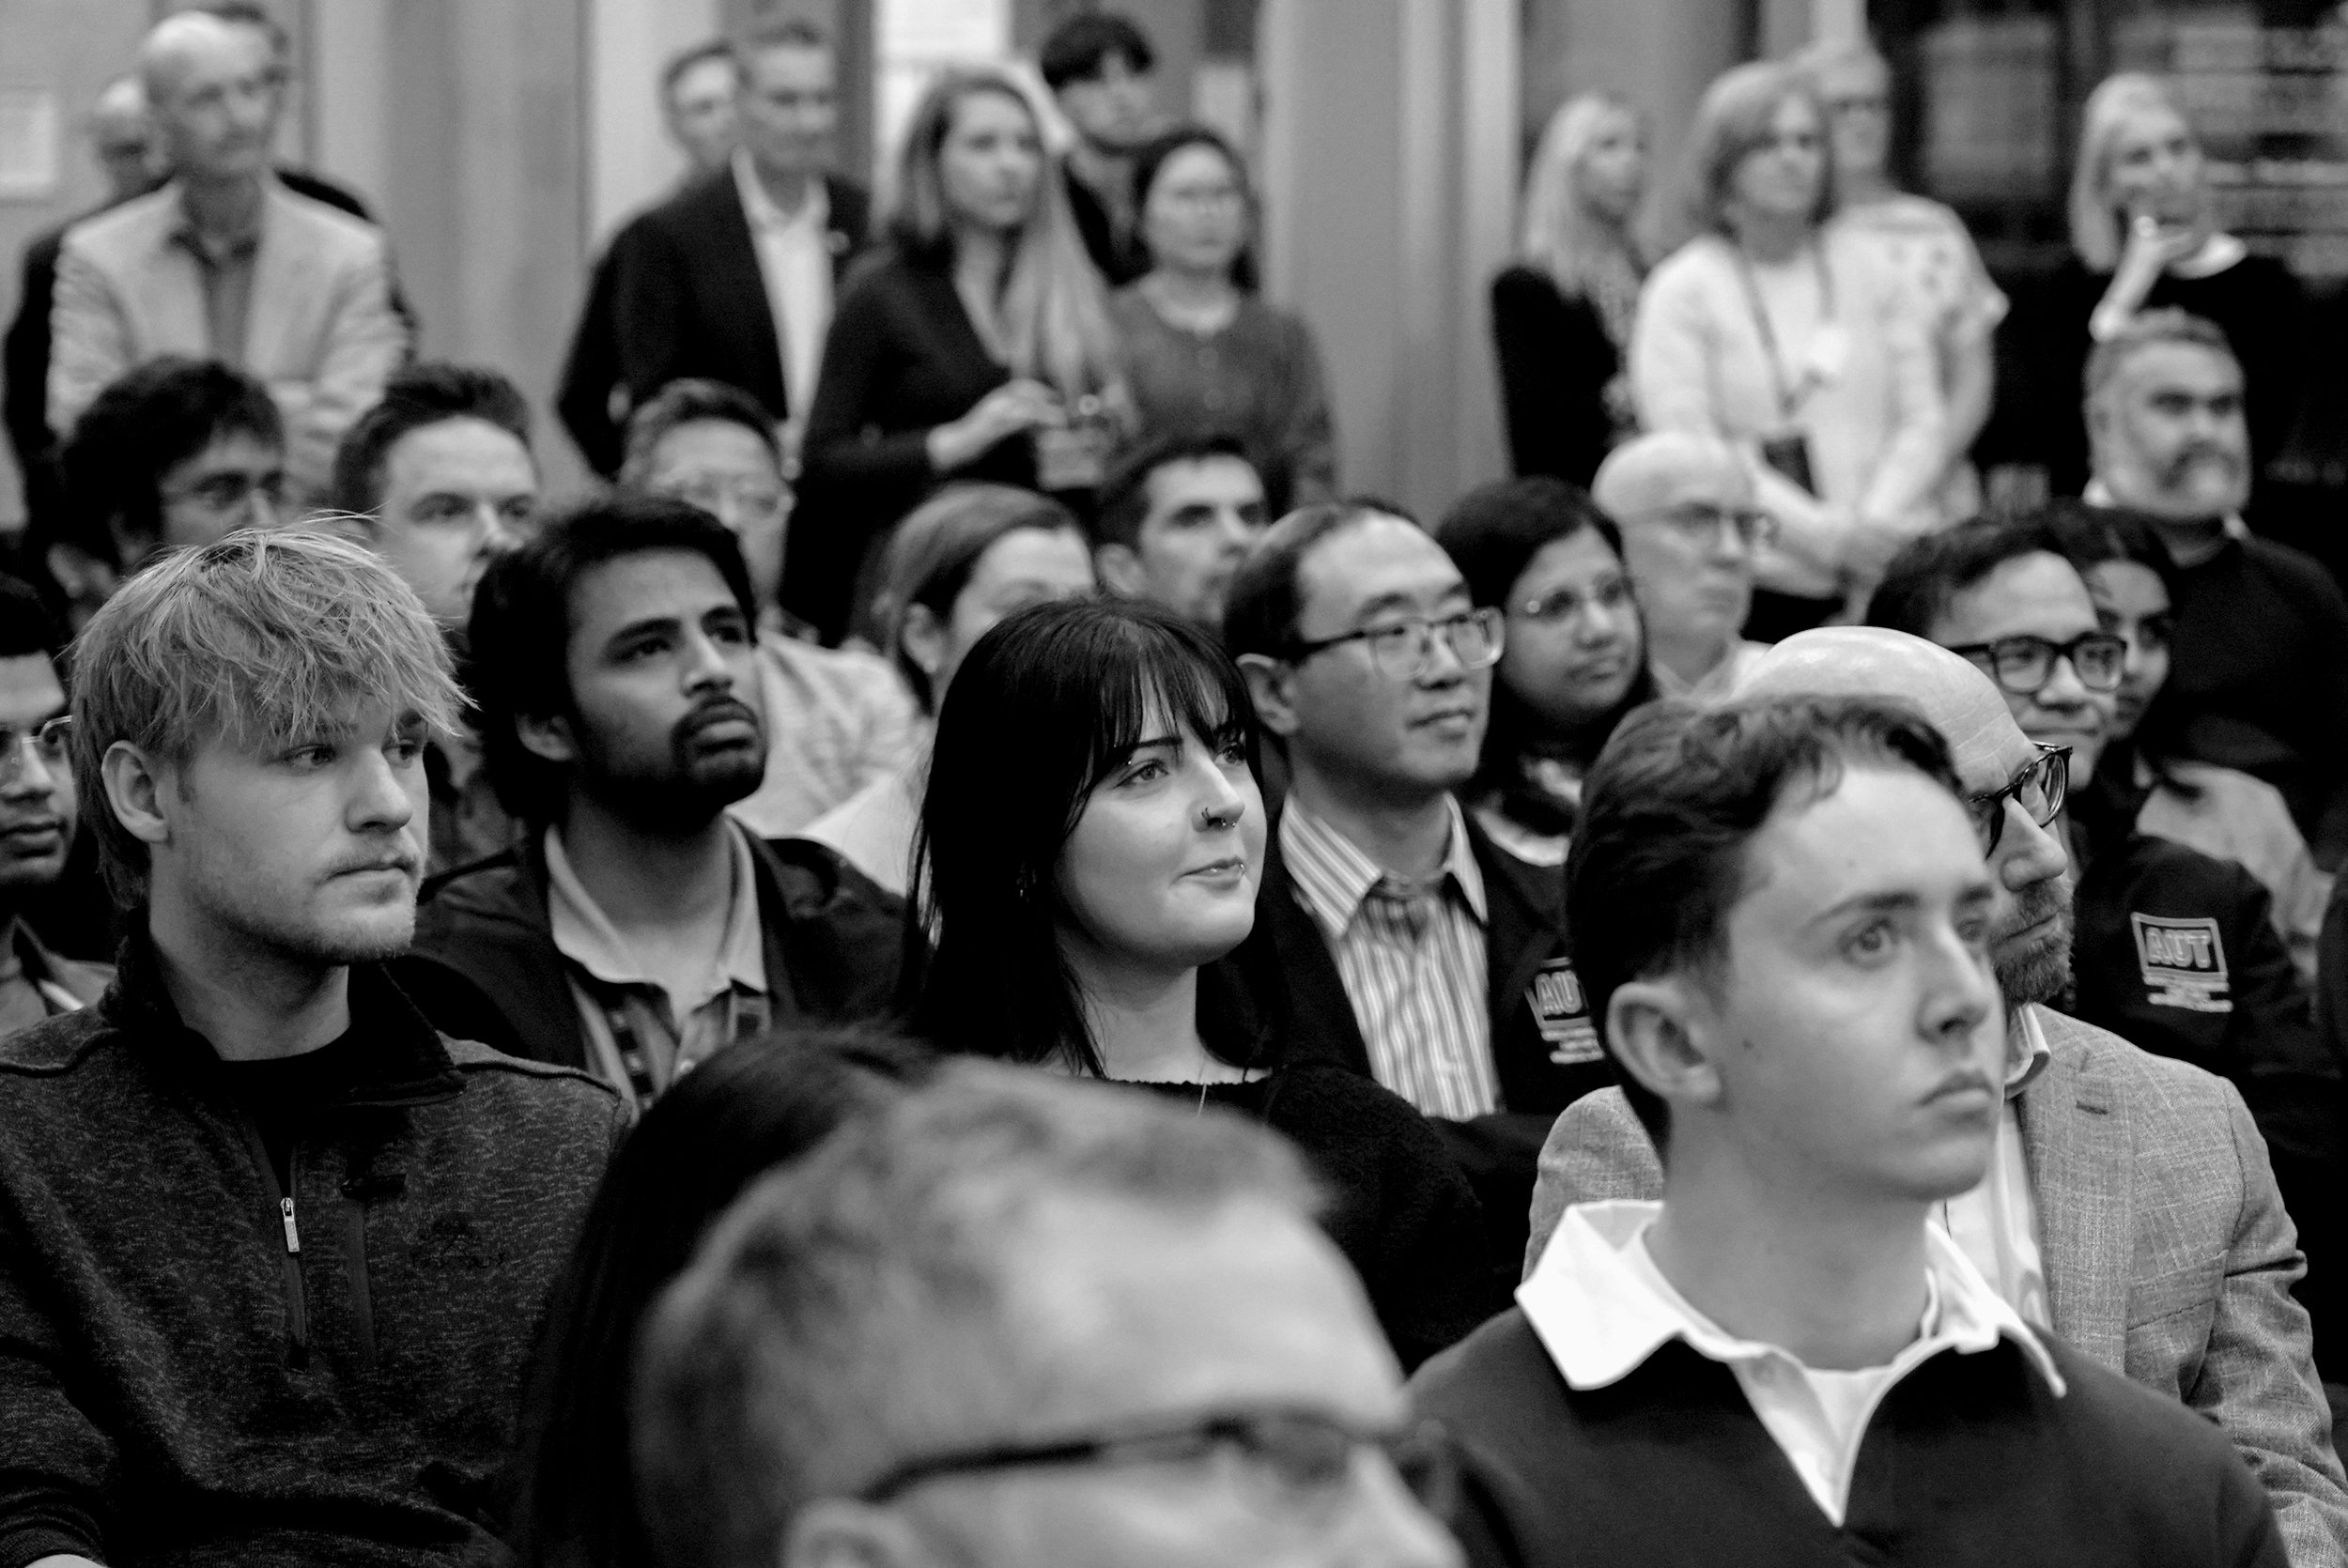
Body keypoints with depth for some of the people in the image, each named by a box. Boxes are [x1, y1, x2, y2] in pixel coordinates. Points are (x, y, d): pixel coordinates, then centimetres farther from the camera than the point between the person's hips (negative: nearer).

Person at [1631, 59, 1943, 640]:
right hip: (1764, 585, -3)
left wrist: (1879, 521, -7)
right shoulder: (1681, 291, 2)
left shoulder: (1869, 267, 13)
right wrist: (1822, 534, -13)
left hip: (1892, 569, 3)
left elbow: (1922, 418, 12)